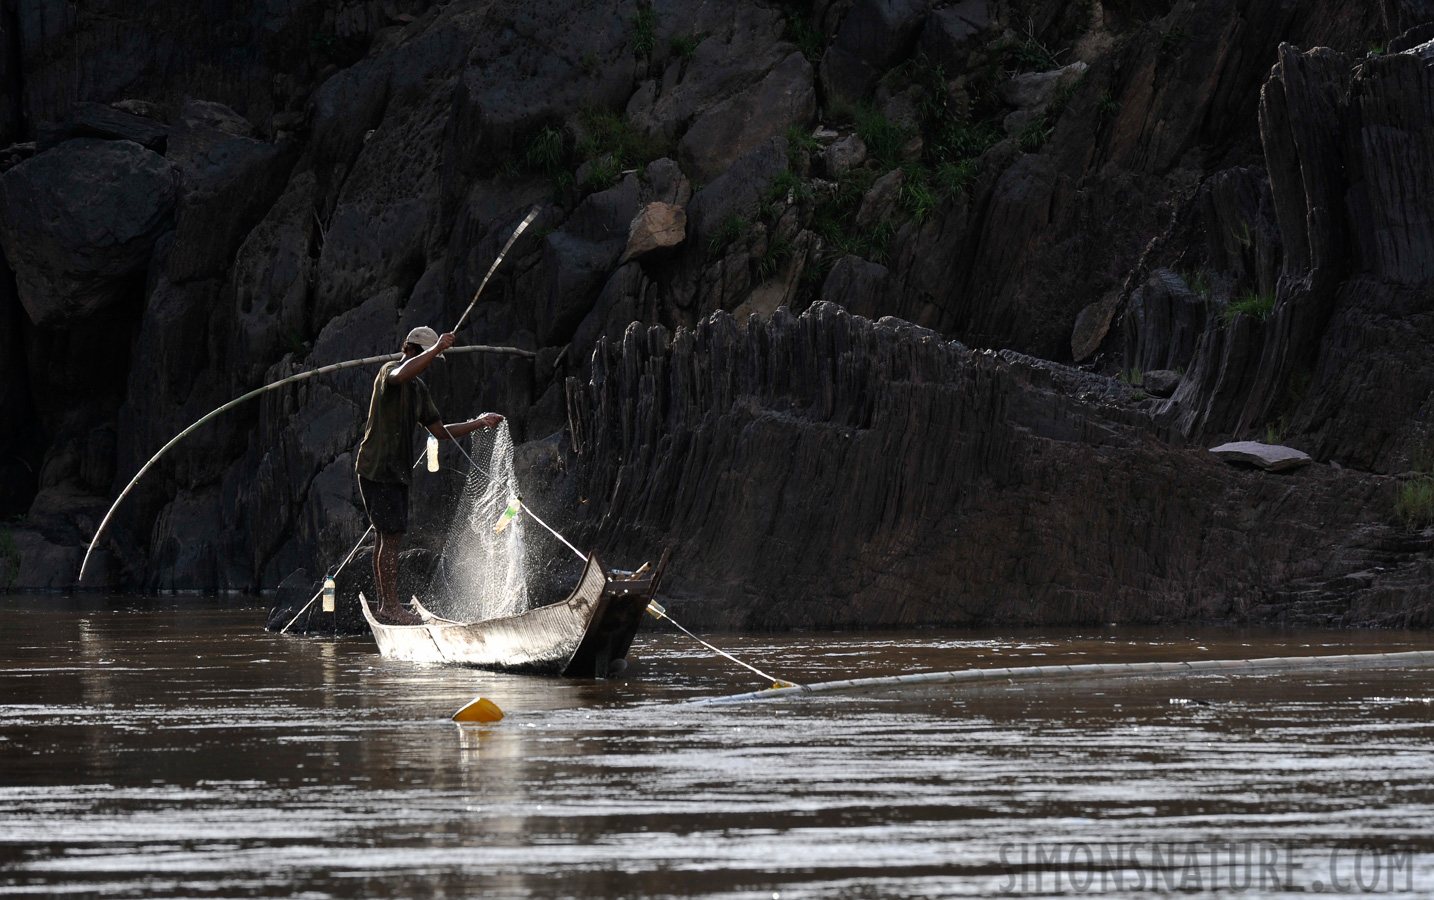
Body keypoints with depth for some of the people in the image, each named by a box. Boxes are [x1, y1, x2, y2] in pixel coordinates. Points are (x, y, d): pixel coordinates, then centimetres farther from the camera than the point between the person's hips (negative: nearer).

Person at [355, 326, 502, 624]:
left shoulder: (419, 389, 20)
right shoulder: (389, 372, -8)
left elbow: (440, 431, 23)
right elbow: (401, 375, -36)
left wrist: (479, 423, 17)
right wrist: (438, 348, -32)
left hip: (396, 471, 9)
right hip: (377, 467, -9)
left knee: (387, 537, 11)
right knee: (391, 536, -12)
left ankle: (386, 605, 14)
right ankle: (391, 605, -11)